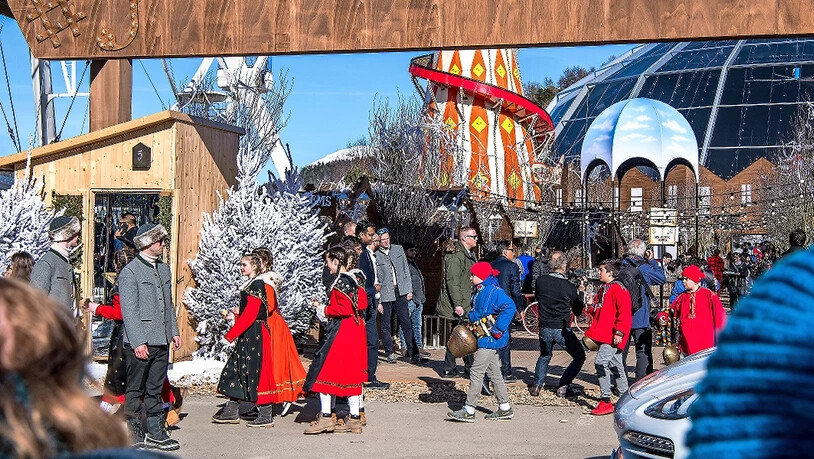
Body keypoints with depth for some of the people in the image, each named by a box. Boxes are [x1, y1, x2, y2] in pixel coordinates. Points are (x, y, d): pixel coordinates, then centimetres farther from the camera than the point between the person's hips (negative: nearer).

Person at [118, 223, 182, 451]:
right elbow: (128, 311, -13)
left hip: (161, 341, 7)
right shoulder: (130, 272, -9)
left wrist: (174, 331, 14)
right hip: (139, 343, -7)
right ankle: (132, 434, 11)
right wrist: (138, 342, -18)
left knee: (155, 390, 13)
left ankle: (156, 433, 19)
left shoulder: (164, 269, 15)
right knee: (135, 391, 3)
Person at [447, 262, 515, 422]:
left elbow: (509, 307, -28)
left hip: (490, 340, -10)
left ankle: (468, 411, -4)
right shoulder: (480, 292, 12)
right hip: (485, 339, 10)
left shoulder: (493, 291, -18)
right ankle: (505, 409, 22)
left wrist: (498, 329, -26)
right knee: (494, 373, 14)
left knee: (476, 372, -8)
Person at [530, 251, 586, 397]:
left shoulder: (540, 281, -5)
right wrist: (581, 292, 14)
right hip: (562, 330, -4)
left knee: (544, 356, 29)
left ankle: (537, 385, 19)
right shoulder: (569, 286, -11)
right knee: (579, 357, 15)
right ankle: (563, 386, 6)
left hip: (544, 329, 4)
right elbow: (577, 311, 1)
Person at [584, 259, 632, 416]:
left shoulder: (618, 289, -12)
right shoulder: (603, 289, 18)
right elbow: (599, 310, 27)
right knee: (616, 366, 15)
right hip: (603, 335, 10)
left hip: (612, 337, -10)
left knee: (601, 363, -16)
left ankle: (606, 402, -12)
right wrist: (591, 309, 5)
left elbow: (624, 313, -18)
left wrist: (619, 332, -21)